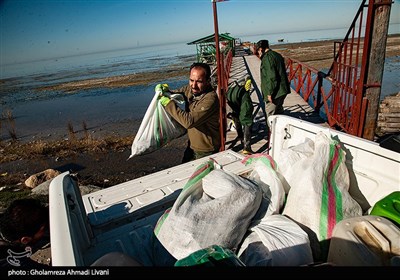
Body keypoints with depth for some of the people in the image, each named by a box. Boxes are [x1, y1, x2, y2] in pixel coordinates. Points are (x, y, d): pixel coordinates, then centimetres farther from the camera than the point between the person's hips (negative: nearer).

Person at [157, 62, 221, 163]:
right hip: (192, 146, 7)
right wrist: (165, 91, -11)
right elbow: (177, 93, 12)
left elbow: (189, 121, -35)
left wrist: (168, 103, -27)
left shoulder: (210, 99, -30)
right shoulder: (190, 89, -7)